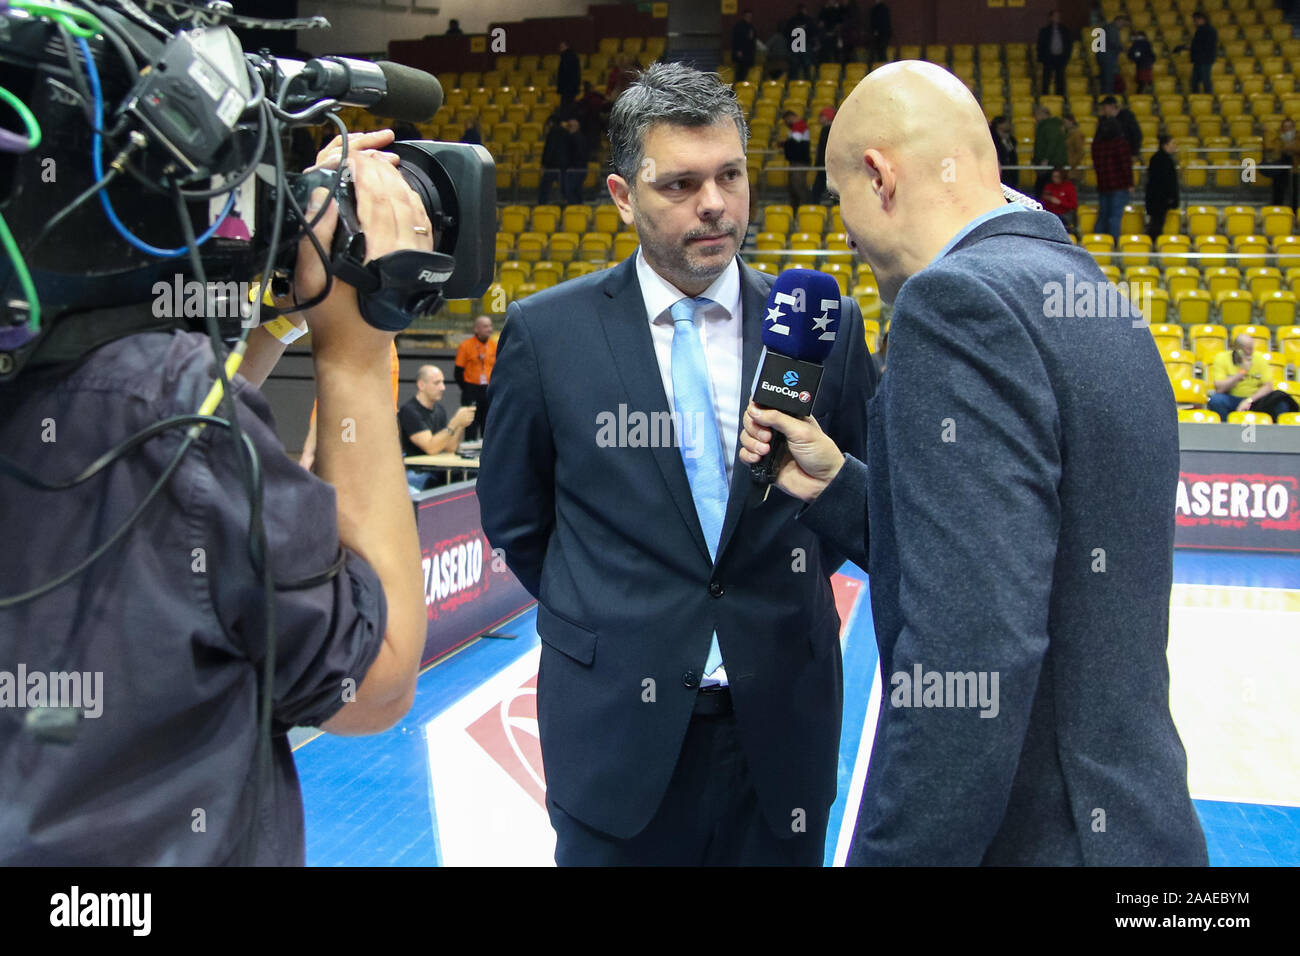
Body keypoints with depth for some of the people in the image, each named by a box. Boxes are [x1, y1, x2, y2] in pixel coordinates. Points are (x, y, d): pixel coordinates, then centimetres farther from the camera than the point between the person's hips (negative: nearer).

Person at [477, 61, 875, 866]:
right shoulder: (546, 332, -5)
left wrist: (790, 589, 6)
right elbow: (514, 518, 6)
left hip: (783, 717, 2)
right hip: (618, 721, -1)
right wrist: (608, 618, 6)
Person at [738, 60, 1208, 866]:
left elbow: (969, 650, -28)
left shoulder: (963, 297, -20)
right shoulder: (1088, 292, 9)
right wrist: (833, 485, 8)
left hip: (1033, 835, -9)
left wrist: (892, 853, -21)